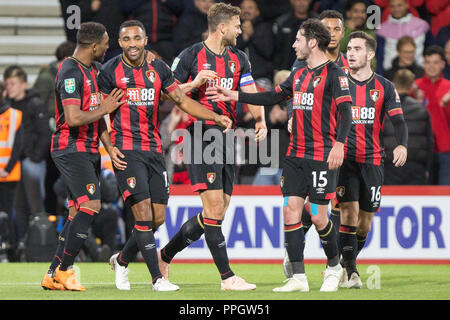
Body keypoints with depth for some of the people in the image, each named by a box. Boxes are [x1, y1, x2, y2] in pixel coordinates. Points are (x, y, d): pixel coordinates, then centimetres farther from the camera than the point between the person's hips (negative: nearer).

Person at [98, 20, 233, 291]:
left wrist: (215, 116, 1)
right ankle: (157, 278, -9)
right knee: (143, 213, -14)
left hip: (154, 149, 5)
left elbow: (182, 100, 12)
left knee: (158, 218, 5)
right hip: (126, 150, -5)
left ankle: (122, 260, 28)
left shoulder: (158, 69, 8)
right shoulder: (111, 71, -3)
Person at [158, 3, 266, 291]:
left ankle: (165, 255, 22)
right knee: (214, 207, -12)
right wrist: (194, 83, -18)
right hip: (200, 135, -7)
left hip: (227, 136, 7)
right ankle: (227, 277, -10)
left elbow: (251, 93, 8)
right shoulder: (191, 56, -5)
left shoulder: (238, 58, 13)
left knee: (218, 212, 7)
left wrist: (261, 121, -10)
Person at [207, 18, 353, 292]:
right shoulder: (299, 75, 17)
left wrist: (339, 144, -27)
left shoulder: (333, 73, -7)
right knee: (291, 209, -2)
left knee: (318, 216, -5)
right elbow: (273, 97, 25)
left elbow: (345, 110, -15)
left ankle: (334, 266, 19)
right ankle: (298, 278, 0)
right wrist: (233, 96, 22)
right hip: (296, 155, 7)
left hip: (322, 156, -7)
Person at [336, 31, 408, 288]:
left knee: (366, 217, 5)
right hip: (344, 158, -2)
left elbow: (398, 121, -1)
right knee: (349, 210, -16)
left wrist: (402, 145, -19)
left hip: (373, 160, 2)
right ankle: (350, 270, -15)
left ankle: (346, 263, 25)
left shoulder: (384, 87, 6)